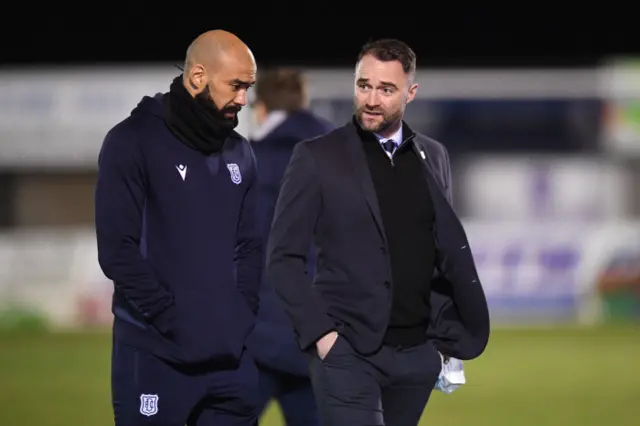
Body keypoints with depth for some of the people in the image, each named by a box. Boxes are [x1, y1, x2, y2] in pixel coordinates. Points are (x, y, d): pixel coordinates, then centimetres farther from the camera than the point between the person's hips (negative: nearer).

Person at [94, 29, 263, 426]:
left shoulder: (240, 153, 13)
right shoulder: (133, 142, -6)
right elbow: (117, 251, -11)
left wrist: (242, 317, 1)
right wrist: (175, 322, -15)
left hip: (230, 355, 5)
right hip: (154, 355, -5)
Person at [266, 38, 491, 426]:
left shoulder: (433, 158, 10)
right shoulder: (318, 158, -3)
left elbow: (449, 251, 16)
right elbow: (284, 257, -4)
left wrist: (447, 337, 10)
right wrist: (319, 332, -11)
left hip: (419, 354, 4)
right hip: (348, 352, -4)